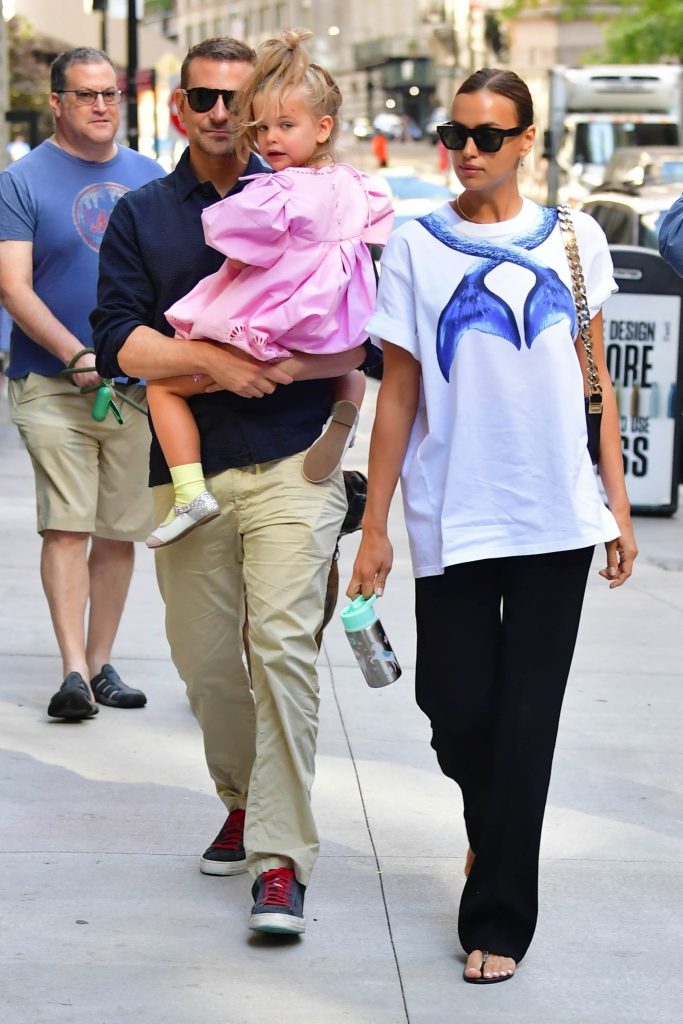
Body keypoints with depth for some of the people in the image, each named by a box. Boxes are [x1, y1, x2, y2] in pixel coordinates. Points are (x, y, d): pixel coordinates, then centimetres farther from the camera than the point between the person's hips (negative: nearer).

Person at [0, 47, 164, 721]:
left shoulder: (150, 179, 12)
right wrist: (77, 355, -19)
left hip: (139, 386, 4)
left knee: (120, 532, 7)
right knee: (66, 527, -12)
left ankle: (100, 663, 17)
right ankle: (74, 671, -12)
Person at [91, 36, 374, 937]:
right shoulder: (141, 215, 11)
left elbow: (359, 339, 1)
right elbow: (119, 339, -2)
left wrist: (285, 366, -16)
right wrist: (211, 359, -16)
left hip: (292, 465, -3)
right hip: (187, 469, 3)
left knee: (282, 642, -14)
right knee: (203, 657, 9)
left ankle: (282, 860, -14)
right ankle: (244, 800, 34)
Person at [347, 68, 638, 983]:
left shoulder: (574, 240, 5)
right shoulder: (416, 248, 2)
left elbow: (595, 383, 10)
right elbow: (398, 394, 2)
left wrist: (618, 503, 6)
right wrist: (374, 526, 0)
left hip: (557, 518, 0)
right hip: (452, 521, 0)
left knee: (525, 721, 1)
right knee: (456, 712, 2)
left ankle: (498, 921, 10)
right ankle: (494, 830, 36)